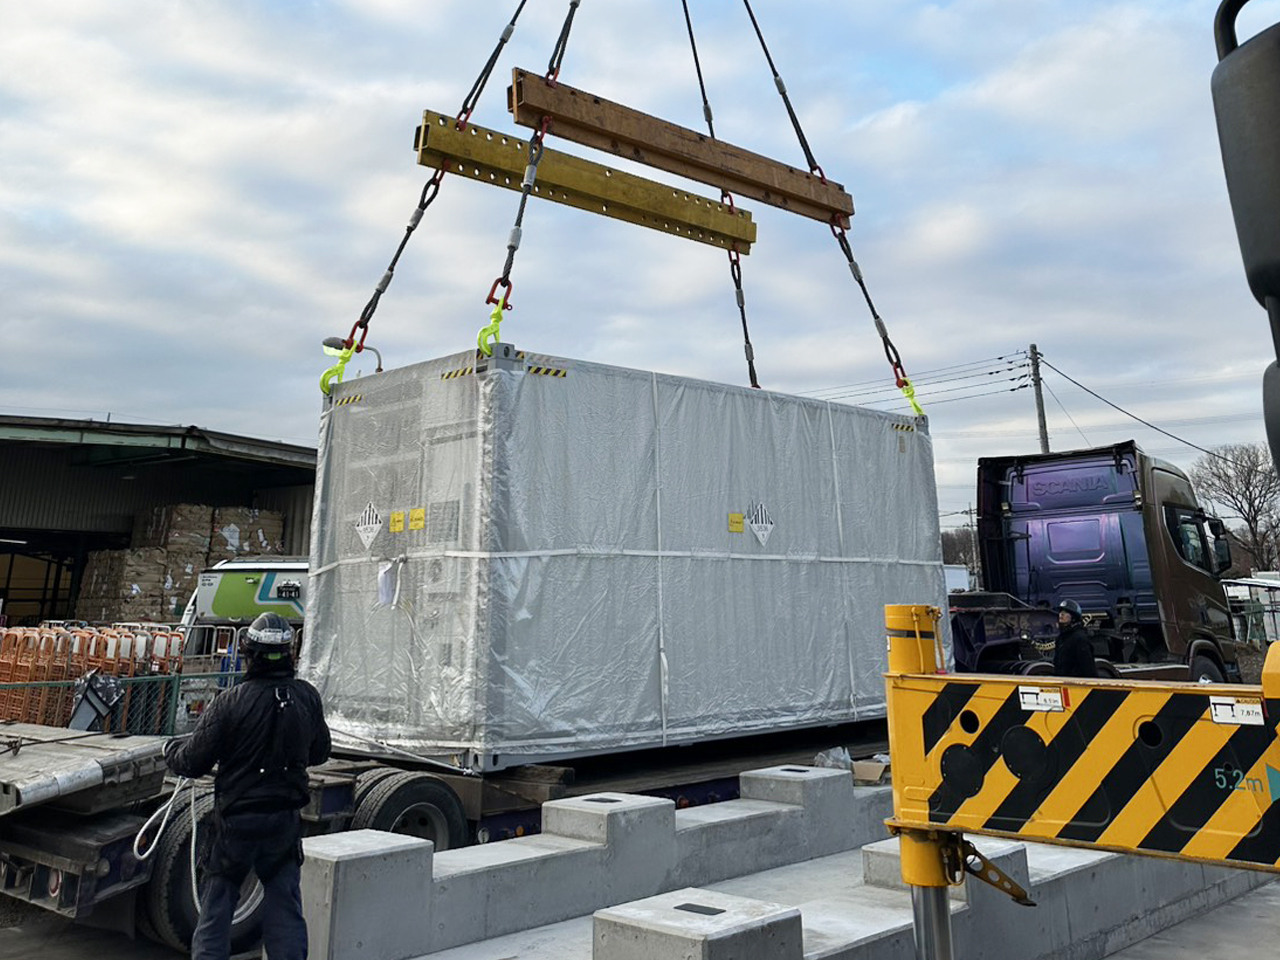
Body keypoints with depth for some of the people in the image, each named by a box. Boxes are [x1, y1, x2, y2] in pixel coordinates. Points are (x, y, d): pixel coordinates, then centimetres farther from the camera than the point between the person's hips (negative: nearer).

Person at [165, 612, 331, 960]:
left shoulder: (231, 702, -16)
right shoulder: (307, 697, -5)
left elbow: (193, 762, -9)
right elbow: (319, 752, 10)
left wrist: (170, 750, 13)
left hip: (236, 819, -3)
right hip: (286, 820, 3)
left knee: (216, 905, 12)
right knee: (285, 908, 12)